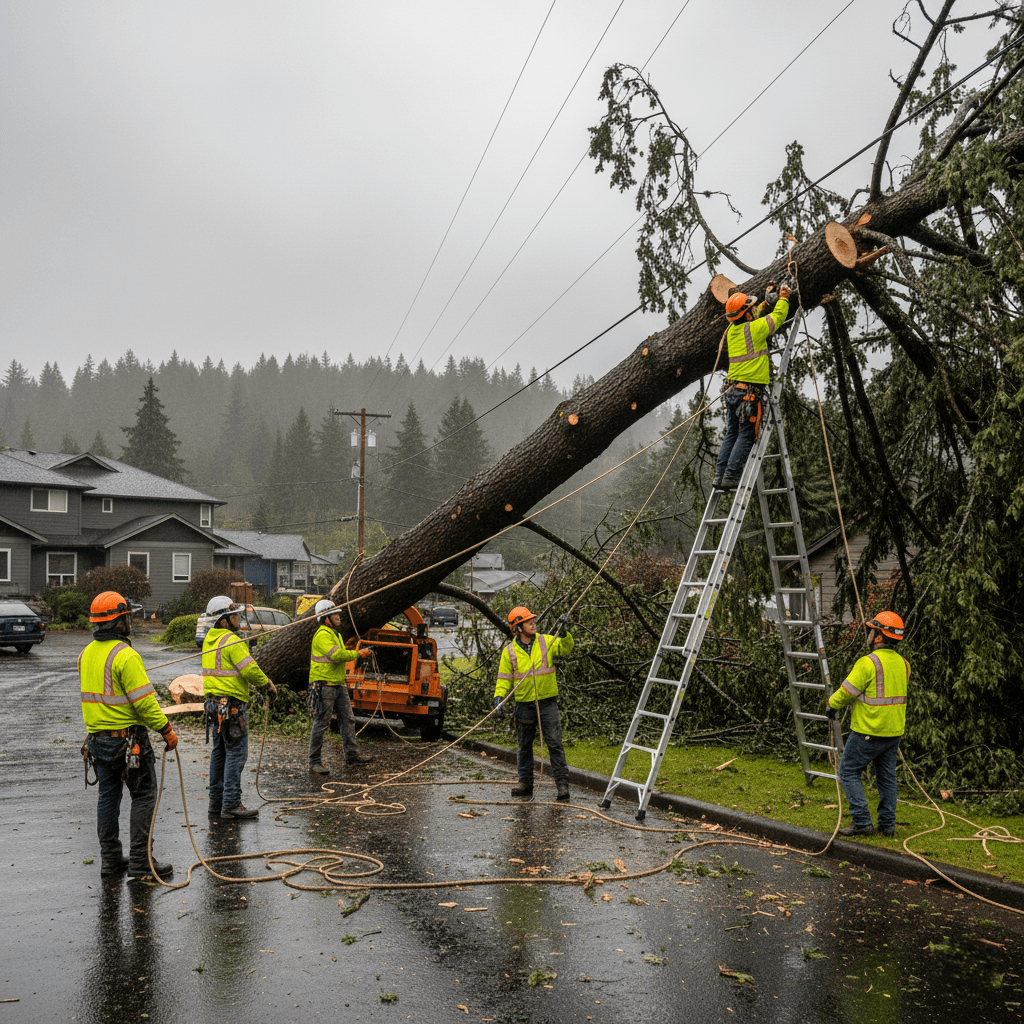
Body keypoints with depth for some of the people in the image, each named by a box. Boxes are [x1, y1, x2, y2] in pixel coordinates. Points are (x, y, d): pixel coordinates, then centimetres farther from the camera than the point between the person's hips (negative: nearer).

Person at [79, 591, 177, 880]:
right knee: (144, 797, 1)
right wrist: (166, 730, -12)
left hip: (97, 737, 8)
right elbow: (144, 701, -20)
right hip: (128, 739, -8)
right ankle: (139, 861, 2)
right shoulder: (125, 656, -19)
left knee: (108, 796, 15)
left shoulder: (86, 654, 7)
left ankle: (110, 858, 22)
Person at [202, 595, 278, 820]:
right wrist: (267, 683, -1)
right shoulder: (232, 641, -16)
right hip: (232, 704, -9)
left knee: (219, 751, 15)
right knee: (236, 752, -4)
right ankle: (231, 805, -2)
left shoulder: (209, 639, 11)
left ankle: (215, 802, 21)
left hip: (213, 702, 9)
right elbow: (250, 670, -19)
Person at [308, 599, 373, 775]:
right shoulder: (322, 635, -15)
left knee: (348, 719, 11)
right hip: (324, 686, -10)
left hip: (339, 685, 10)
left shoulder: (335, 633, 18)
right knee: (321, 723, -5)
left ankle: (352, 754, 19)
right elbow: (337, 655, -27)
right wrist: (358, 654, -17)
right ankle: (314, 762, 2)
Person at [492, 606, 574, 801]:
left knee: (554, 743, -5)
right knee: (525, 746, 11)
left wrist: (564, 632, -28)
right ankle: (525, 783, 23)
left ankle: (562, 784, -1)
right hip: (524, 705, 1)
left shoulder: (546, 641, 0)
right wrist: (499, 699, -12)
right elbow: (504, 679, 2)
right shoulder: (509, 652, -1)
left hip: (547, 702, -1)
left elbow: (567, 648, -12)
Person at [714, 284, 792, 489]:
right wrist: (783, 299, 24)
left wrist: (765, 304, 38)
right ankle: (731, 477, -9)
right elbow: (778, 316, 7)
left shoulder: (732, 331, 12)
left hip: (732, 390, 7)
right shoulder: (754, 328, -8)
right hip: (750, 391, -7)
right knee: (746, 436, -4)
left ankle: (720, 476, 5)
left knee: (731, 434, 10)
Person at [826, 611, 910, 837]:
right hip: (894, 731, 7)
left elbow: (846, 693, -12)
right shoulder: (902, 663, 5)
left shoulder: (868, 663, -19)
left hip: (868, 731, -7)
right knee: (887, 776, 16)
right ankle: (888, 825, 20)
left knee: (849, 772, 4)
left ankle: (862, 822, 1)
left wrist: (832, 705, 6)